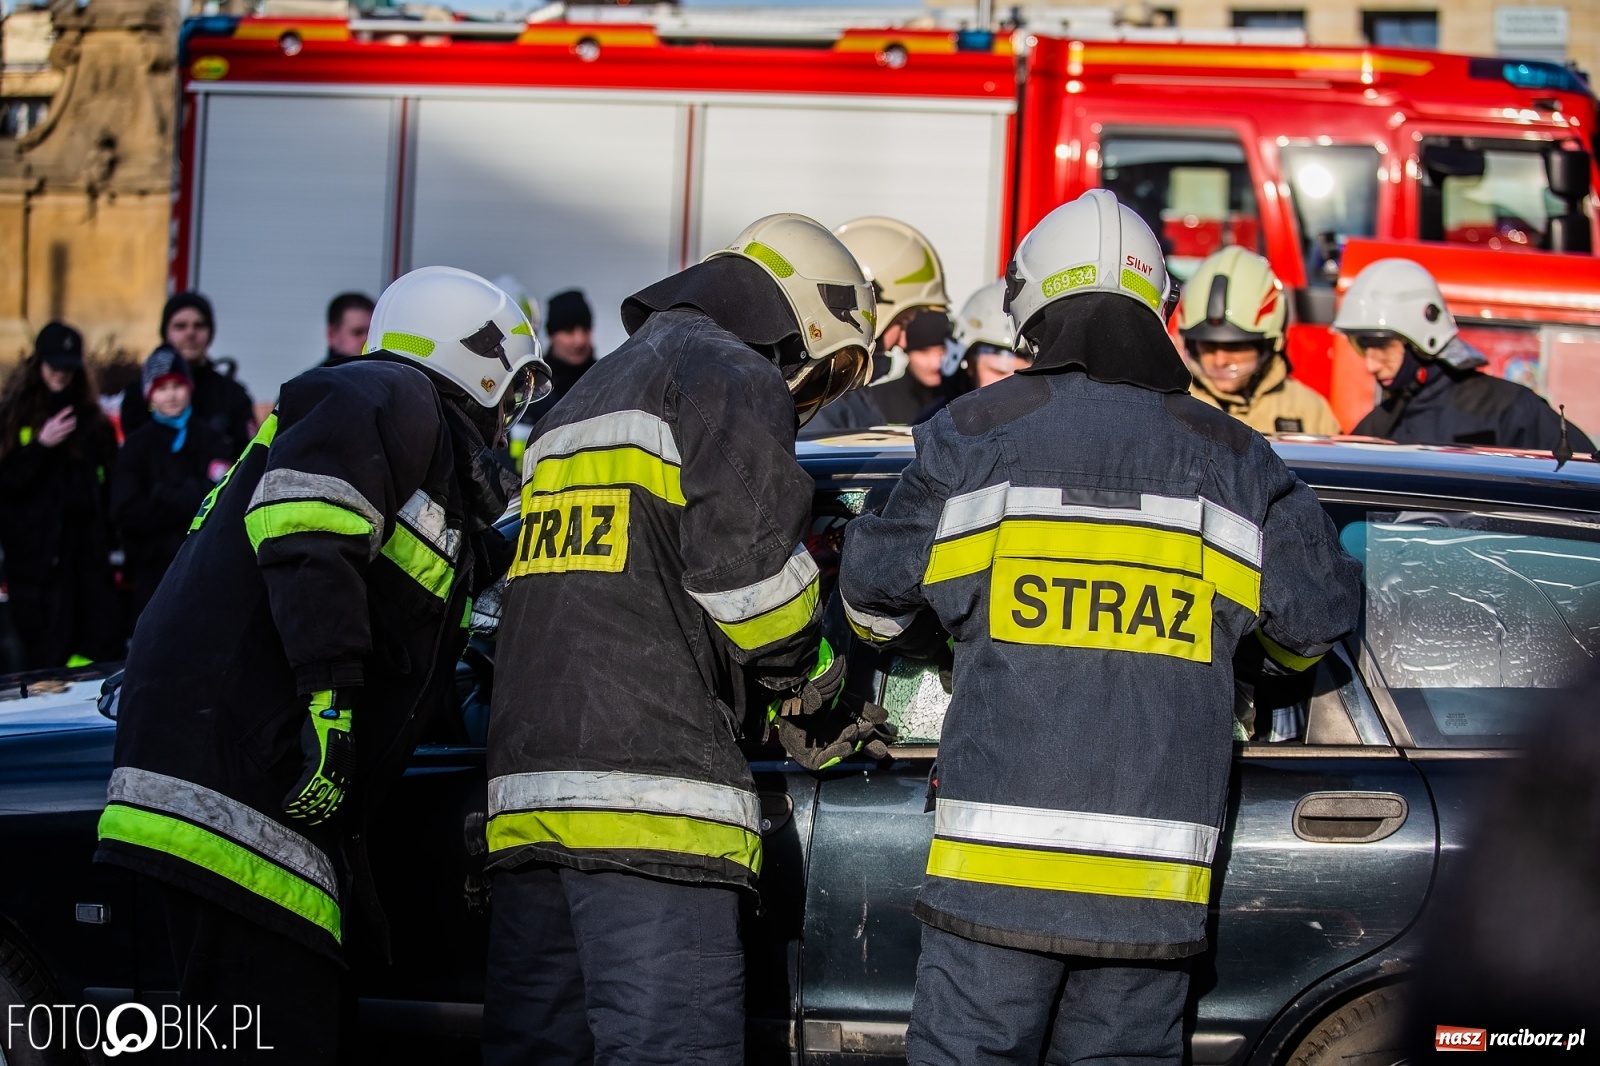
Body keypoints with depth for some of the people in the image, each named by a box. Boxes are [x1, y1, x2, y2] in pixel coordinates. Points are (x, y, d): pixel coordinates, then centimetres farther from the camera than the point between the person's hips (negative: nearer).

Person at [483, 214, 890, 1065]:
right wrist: (812, 680, 8)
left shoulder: (585, 401, 30)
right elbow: (747, 567, -12)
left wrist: (784, 708, 26)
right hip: (647, 794, -9)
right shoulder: (735, 381, 0)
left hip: (526, 784, 9)